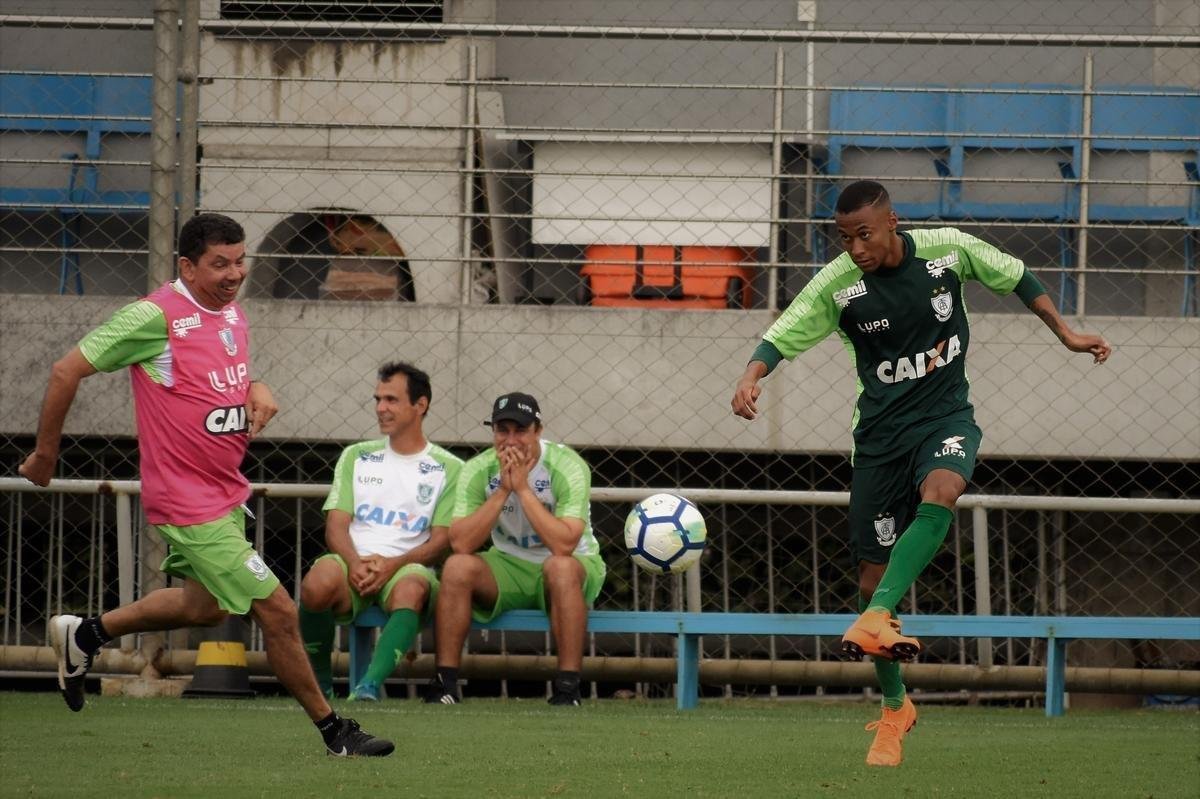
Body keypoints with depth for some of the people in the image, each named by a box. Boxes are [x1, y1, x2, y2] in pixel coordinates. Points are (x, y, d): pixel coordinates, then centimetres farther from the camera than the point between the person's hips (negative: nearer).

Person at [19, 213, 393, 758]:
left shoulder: (233, 314, 6)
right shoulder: (155, 317, -18)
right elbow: (67, 371, -12)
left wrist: (256, 390, 1)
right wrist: (45, 452, -5)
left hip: (226, 493, 9)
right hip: (188, 501, -9)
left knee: (206, 606, 25)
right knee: (276, 611, -7)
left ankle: (84, 635, 41)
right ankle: (332, 729, 5)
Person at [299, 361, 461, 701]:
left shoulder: (448, 468, 12)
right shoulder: (356, 456, 21)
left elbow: (442, 540, 4)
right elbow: (336, 524, 11)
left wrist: (392, 564, -15)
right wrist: (355, 563, -12)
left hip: (407, 567, -2)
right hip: (353, 562, 2)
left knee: (411, 589, -40)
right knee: (318, 584, -34)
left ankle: (370, 684, -51)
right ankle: (318, 679, -12)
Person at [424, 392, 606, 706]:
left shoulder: (567, 466, -19)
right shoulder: (478, 470, -9)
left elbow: (563, 545, -32)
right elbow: (461, 544, -20)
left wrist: (523, 488, -30)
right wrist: (502, 490, -25)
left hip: (574, 567, -3)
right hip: (510, 568, 3)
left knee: (561, 567, -37)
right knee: (457, 567, -24)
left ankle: (568, 689, -32)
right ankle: (444, 684, -19)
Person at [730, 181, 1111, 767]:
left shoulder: (948, 250, -8)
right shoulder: (837, 284, -11)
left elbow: (1016, 278, 9)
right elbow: (781, 337, -12)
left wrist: (1066, 334, 14)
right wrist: (751, 377, -33)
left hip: (946, 416, -1)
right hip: (881, 429, 1)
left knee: (940, 492, -37)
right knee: (874, 573, -1)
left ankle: (875, 619, -41)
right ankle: (894, 708, 16)